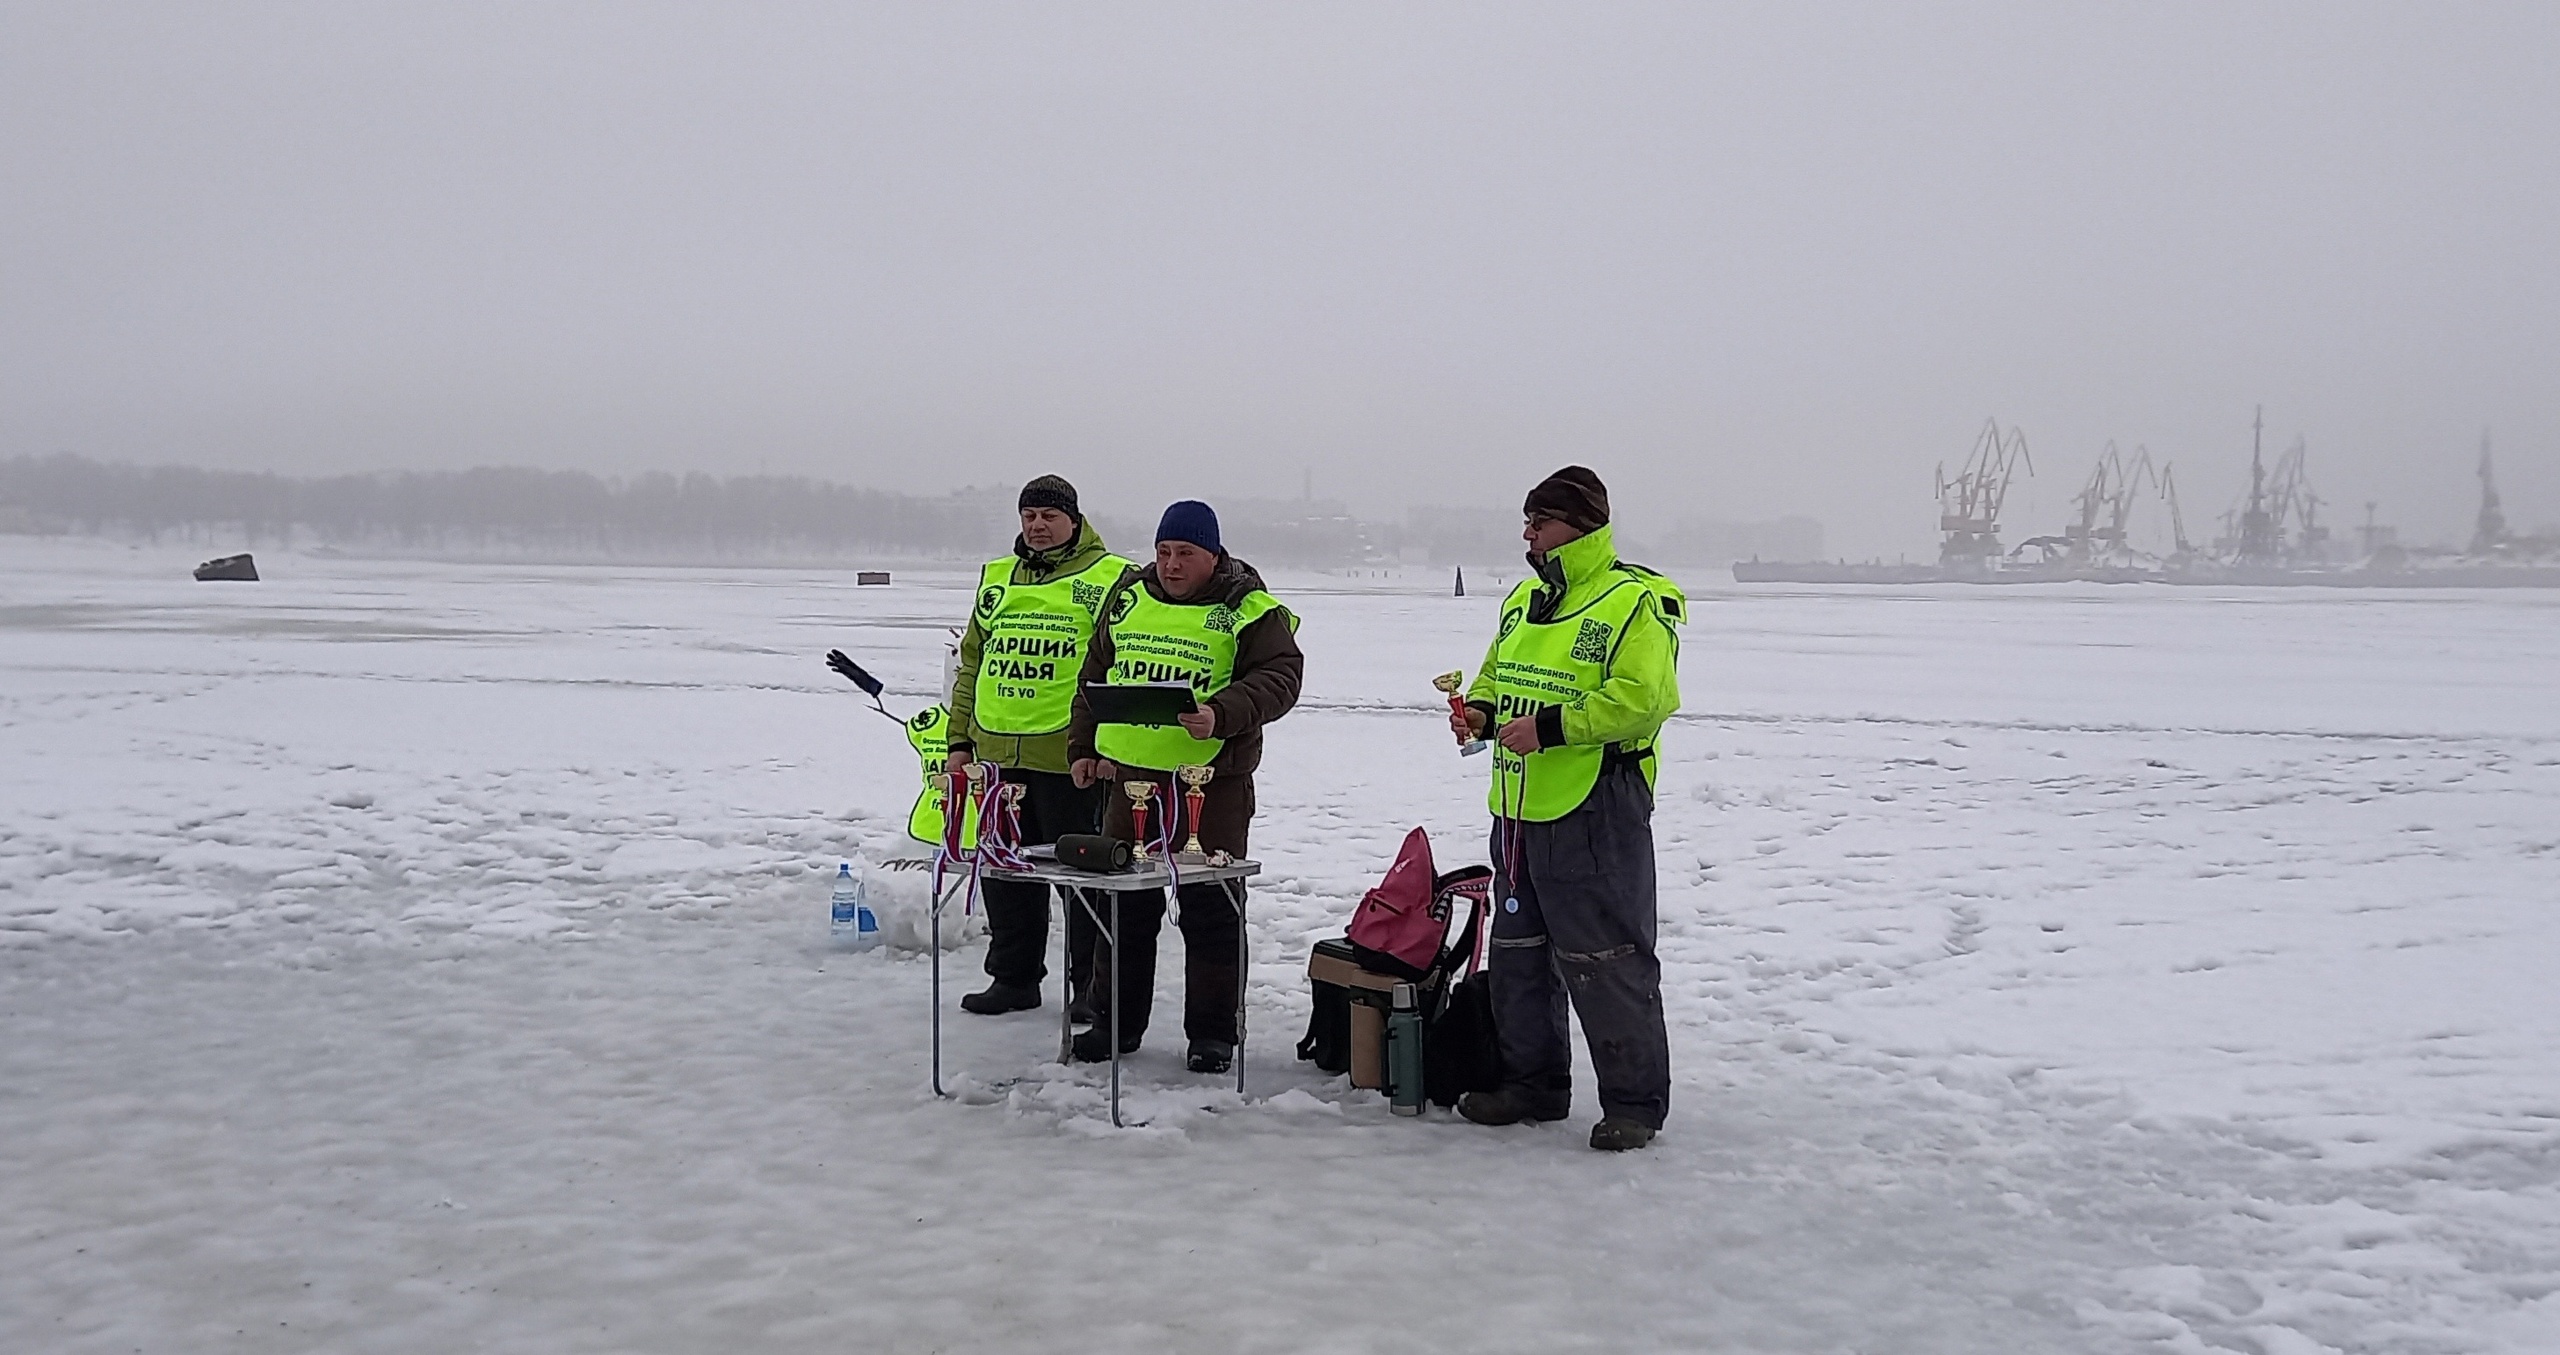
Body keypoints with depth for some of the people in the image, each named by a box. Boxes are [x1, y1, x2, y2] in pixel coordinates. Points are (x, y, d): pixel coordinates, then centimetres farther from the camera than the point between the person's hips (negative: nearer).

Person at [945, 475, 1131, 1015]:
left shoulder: (1109, 578, -2)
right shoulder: (996, 578, 16)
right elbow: (971, 664, 20)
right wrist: (960, 740, 15)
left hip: (1069, 756, -6)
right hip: (997, 752, 6)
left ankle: (1091, 983, 13)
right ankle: (1014, 977, 25)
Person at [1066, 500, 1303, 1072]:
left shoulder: (1248, 611, -4)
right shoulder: (1128, 599, 11)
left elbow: (1278, 677, -13)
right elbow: (1094, 679, 19)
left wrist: (1222, 714, -28)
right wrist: (1083, 747, 13)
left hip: (1213, 783, -5)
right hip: (1129, 774, 5)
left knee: (1210, 911, 2)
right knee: (1123, 904, 12)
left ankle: (1212, 1034, 12)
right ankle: (1117, 1021, 25)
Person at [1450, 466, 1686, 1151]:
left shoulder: (1634, 602, -11)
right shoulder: (1523, 600, 16)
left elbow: (1641, 700, -21)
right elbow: (1494, 675, 25)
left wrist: (1548, 727, -23)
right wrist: (1478, 710, 3)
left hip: (1595, 812, -9)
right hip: (1518, 810, 9)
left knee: (1608, 963, -3)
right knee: (1519, 952, 16)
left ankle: (1635, 1101, 7)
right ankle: (1532, 1082, 29)